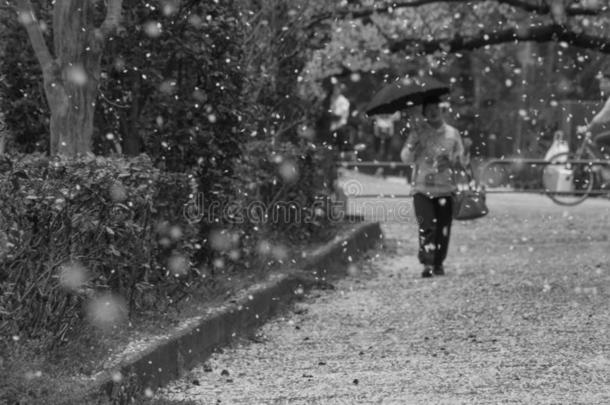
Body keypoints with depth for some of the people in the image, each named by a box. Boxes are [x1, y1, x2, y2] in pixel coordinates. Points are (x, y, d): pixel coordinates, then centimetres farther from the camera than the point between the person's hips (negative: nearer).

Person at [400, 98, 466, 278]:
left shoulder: (452, 133, 8)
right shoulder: (418, 131, 5)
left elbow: (460, 159, 13)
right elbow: (406, 158, 2)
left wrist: (451, 161, -8)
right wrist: (412, 147, -17)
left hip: (445, 187, 2)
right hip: (422, 187, -2)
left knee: (443, 228, 3)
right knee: (426, 226, -14)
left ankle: (439, 264, 16)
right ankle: (427, 264, -16)